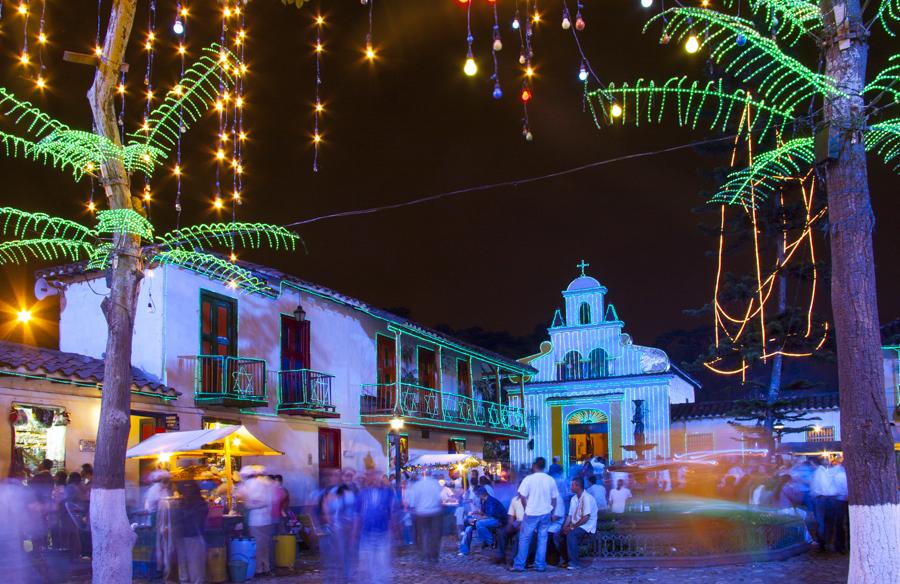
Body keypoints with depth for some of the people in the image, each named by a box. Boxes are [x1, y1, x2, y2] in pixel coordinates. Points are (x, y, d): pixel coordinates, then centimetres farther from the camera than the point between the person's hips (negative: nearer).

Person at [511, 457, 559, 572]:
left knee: (524, 539, 6)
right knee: (542, 539, 10)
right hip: (546, 514, 3)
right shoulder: (551, 480, 1)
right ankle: (540, 565, 10)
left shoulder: (528, 479, -9)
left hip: (531, 514, -3)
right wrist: (552, 513, 17)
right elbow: (554, 499, 6)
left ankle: (519, 565, 7)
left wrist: (526, 508, 5)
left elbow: (522, 497, -11)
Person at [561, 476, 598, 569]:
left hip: (587, 527, -8)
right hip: (576, 526, 8)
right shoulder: (573, 498, 12)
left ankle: (574, 562, -27)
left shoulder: (587, 498, -15)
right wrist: (565, 526, -6)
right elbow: (570, 515, 12)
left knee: (571, 534, -34)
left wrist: (572, 527, -19)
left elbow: (586, 518, -21)